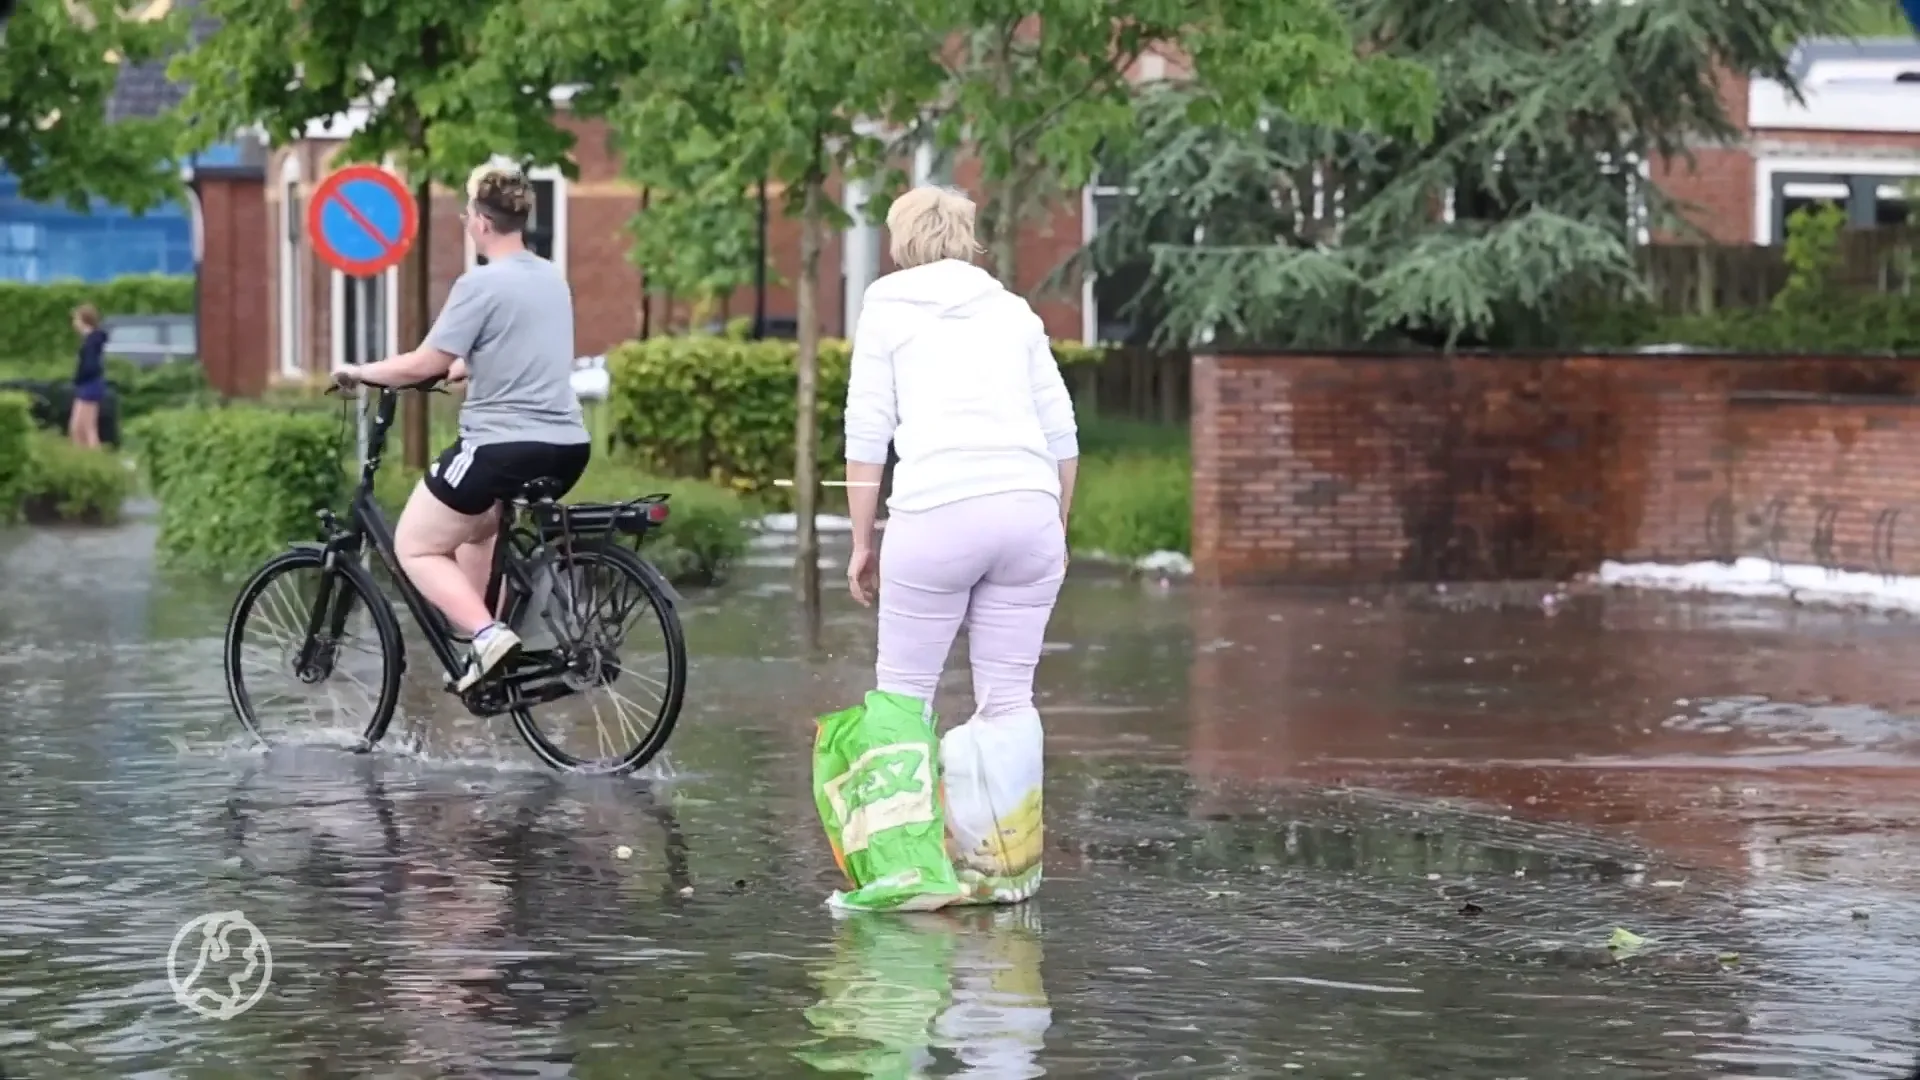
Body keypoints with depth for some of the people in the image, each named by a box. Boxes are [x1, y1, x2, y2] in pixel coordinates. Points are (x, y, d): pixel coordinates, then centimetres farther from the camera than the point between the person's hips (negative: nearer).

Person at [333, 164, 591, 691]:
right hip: (567, 446, 8)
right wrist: (456, 370, 36)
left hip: (502, 445, -8)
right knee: (475, 529, 31)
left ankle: (487, 634, -13)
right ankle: (479, 640, 24)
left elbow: (424, 364, -12)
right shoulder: (552, 278, 14)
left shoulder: (481, 284, -12)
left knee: (416, 546, 7)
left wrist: (360, 372, 3)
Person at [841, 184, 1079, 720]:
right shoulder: (1015, 312, 21)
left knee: (903, 693, 5)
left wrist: (862, 545, 9)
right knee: (1009, 699, 5)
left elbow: (867, 437, 4)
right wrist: (1058, 535, 26)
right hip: (1030, 508, 3)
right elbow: (1062, 438, 17)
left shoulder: (887, 310, 11)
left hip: (936, 512, -3)